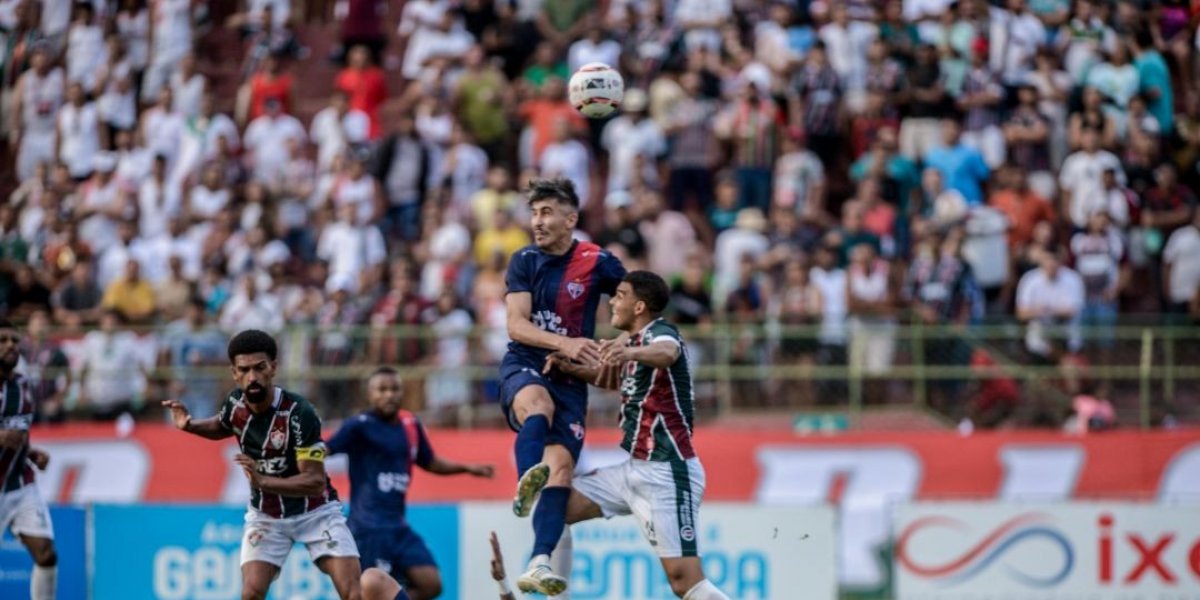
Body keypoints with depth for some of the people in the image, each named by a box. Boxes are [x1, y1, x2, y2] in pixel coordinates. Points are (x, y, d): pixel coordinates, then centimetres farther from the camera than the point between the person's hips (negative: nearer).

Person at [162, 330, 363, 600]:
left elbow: (315, 482, -30)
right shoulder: (235, 403, -10)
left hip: (314, 511, -4)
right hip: (266, 515, 4)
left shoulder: (299, 413, -27)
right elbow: (221, 427, 17)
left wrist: (263, 482, -44)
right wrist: (189, 426, -5)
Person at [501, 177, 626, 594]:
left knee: (561, 465, -16)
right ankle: (526, 483, -61)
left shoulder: (596, 262, 0)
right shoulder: (524, 261, 3)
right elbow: (516, 325, -5)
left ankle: (539, 566, -24)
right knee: (538, 403, -36)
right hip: (523, 368, 0)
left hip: (570, 378, 0)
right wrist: (564, 343, -21)